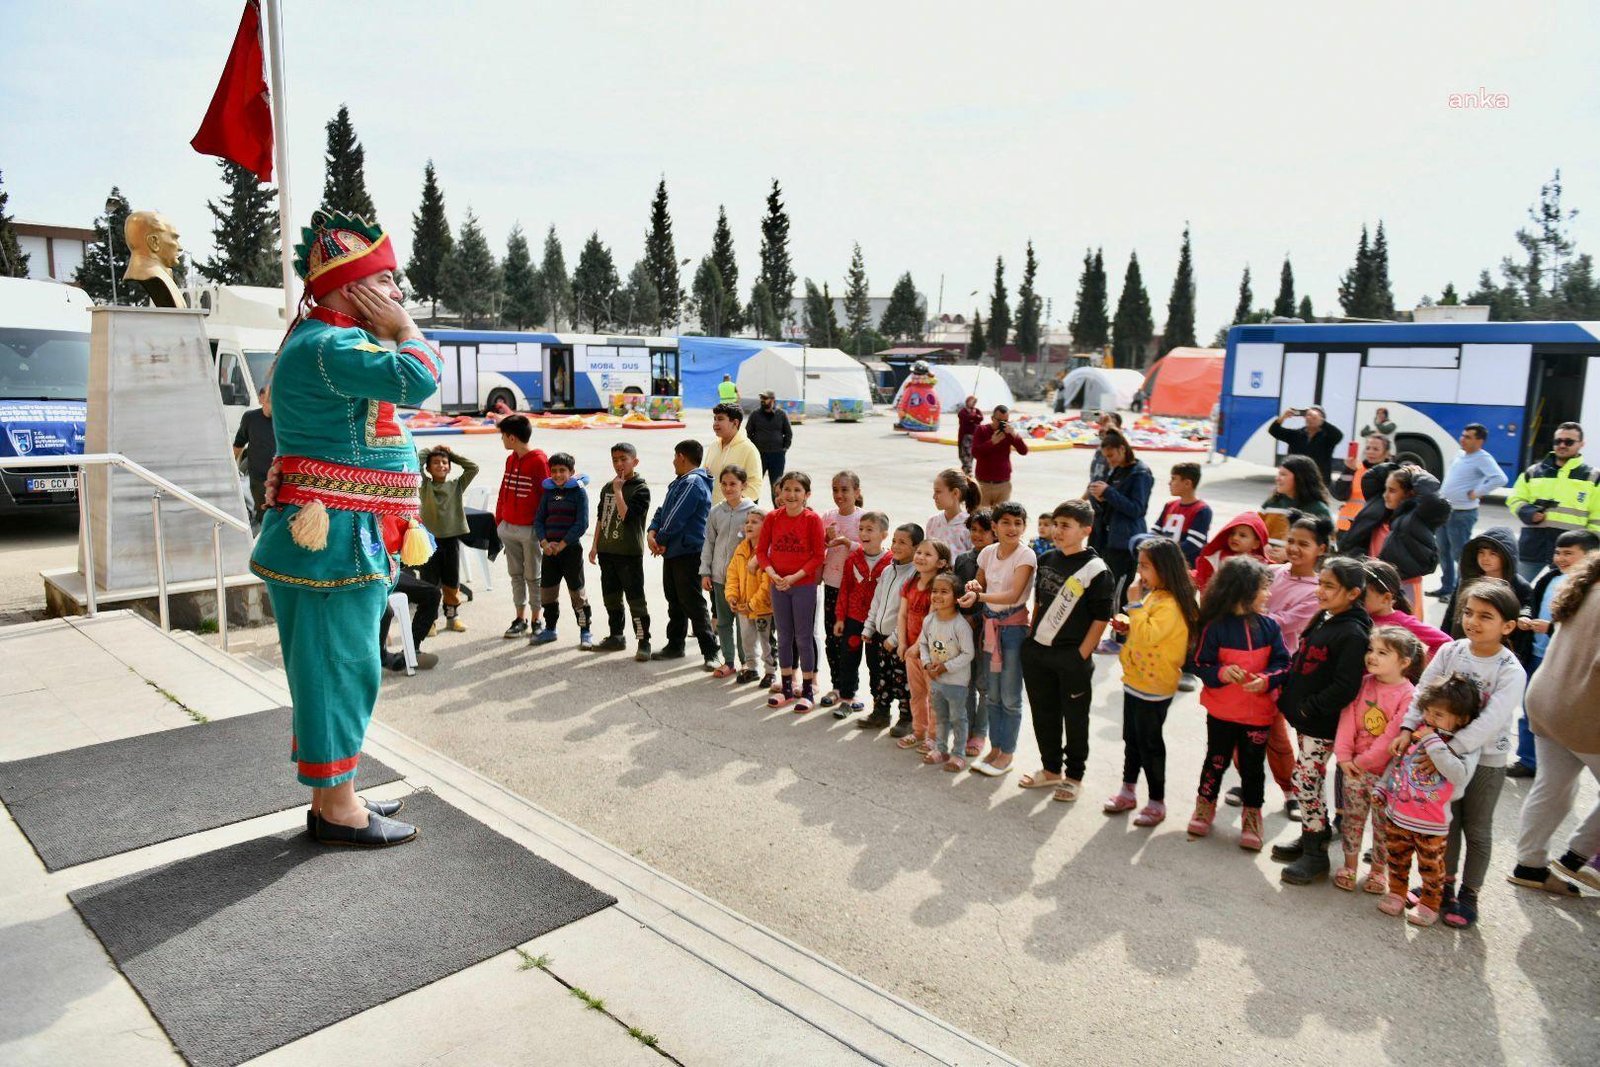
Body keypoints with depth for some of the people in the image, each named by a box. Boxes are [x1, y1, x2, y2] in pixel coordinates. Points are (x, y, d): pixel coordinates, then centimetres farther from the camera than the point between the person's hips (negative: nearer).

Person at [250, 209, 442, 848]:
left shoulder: (326, 342, 19)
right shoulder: (326, 344, -16)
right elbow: (416, 379, -27)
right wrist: (404, 327, -13)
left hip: (347, 542, 11)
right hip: (337, 543, -11)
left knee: (338, 671, 16)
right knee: (339, 669, -3)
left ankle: (335, 797, 28)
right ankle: (336, 811, 9)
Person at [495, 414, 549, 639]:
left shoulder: (539, 461, -14)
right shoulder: (510, 459, 9)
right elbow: (504, 492, 15)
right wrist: (499, 520, 11)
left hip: (530, 529, -7)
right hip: (508, 528, 7)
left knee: (533, 576, 4)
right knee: (516, 574, 11)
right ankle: (520, 619, 20)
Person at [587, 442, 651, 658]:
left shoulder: (641, 489, -9)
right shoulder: (607, 487, 12)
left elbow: (626, 516, -21)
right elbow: (600, 518, 18)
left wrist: (618, 491, -16)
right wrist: (595, 545, 14)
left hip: (630, 553, -7)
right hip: (607, 551, 7)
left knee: (635, 598, -4)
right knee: (611, 597, 15)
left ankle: (643, 642, 1)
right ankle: (615, 637, 27)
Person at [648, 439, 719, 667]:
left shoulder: (693, 483, -16)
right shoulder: (680, 482, 16)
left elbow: (677, 518, -20)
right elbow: (663, 511, 15)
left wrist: (661, 540, -8)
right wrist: (652, 533, -2)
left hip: (688, 553, -10)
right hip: (672, 551, 10)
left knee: (693, 603, -8)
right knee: (674, 601, 18)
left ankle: (710, 653, -4)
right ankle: (675, 645, 30)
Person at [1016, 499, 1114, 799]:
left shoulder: (1096, 570, -13)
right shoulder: (1047, 560, 7)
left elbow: (1101, 619, -12)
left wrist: (1081, 656, -14)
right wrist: (1030, 638, 12)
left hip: (1072, 657, -6)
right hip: (1036, 652, 6)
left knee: (1075, 718, 8)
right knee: (1044, 713, 16)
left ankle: (1074, 776, 24)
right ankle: (1051, 768, 33)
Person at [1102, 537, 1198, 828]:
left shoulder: (1170, 604, -23)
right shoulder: (1153, 596, 7)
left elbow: (1147, 636, -33)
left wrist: (1135, 603, -29)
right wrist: (1128, 627, 3)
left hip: (1153, 687, -9)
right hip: (1136, 681, 9)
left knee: (1149, 743, 3)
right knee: (1131, 739, 18)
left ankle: (1157, 803, 17)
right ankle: (1128, 792, 32)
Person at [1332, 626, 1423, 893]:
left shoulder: (1408, 695, -15)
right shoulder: (1364, 684, -1)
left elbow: (1393, 736, -17)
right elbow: (1347, 718, -2)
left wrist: (1363, 761, -14)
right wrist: (1344, 755, -10)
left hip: (1385, 772, -4)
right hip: (1354, 767, 4)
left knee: (1383, 824, 11)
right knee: (1351, 818, 13)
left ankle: (1379, 870, 28)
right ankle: (1349, 866, 27)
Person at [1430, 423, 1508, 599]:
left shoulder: (1483, 459, -13)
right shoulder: (1461, 455, 12)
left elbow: (1500, 479, -28)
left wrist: (1476, 493, -21)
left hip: (1462, 514, -9)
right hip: (1444, 510, 9)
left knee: (1460, 553, -3)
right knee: (1443, 551, 16)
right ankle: (1447, 587, 27)